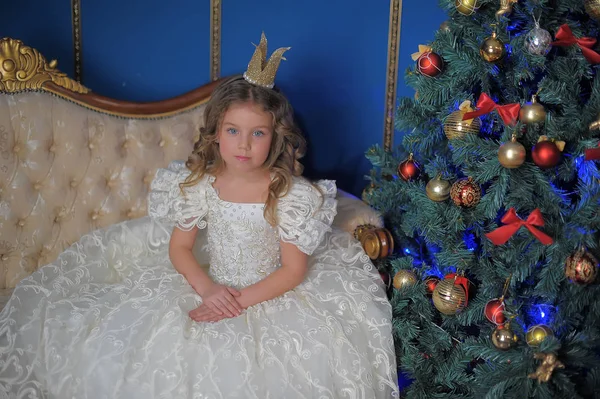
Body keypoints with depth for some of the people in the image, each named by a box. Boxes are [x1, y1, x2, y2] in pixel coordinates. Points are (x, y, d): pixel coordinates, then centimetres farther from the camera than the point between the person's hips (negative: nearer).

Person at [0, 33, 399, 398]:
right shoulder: (199, 185, -7)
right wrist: (207, 288, -16)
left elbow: (294, 270, -12)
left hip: (270, 297, -3)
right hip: (211, 289, 3)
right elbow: (178, 248, 1)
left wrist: (242, 301, -21)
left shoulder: (291, 193, -16)